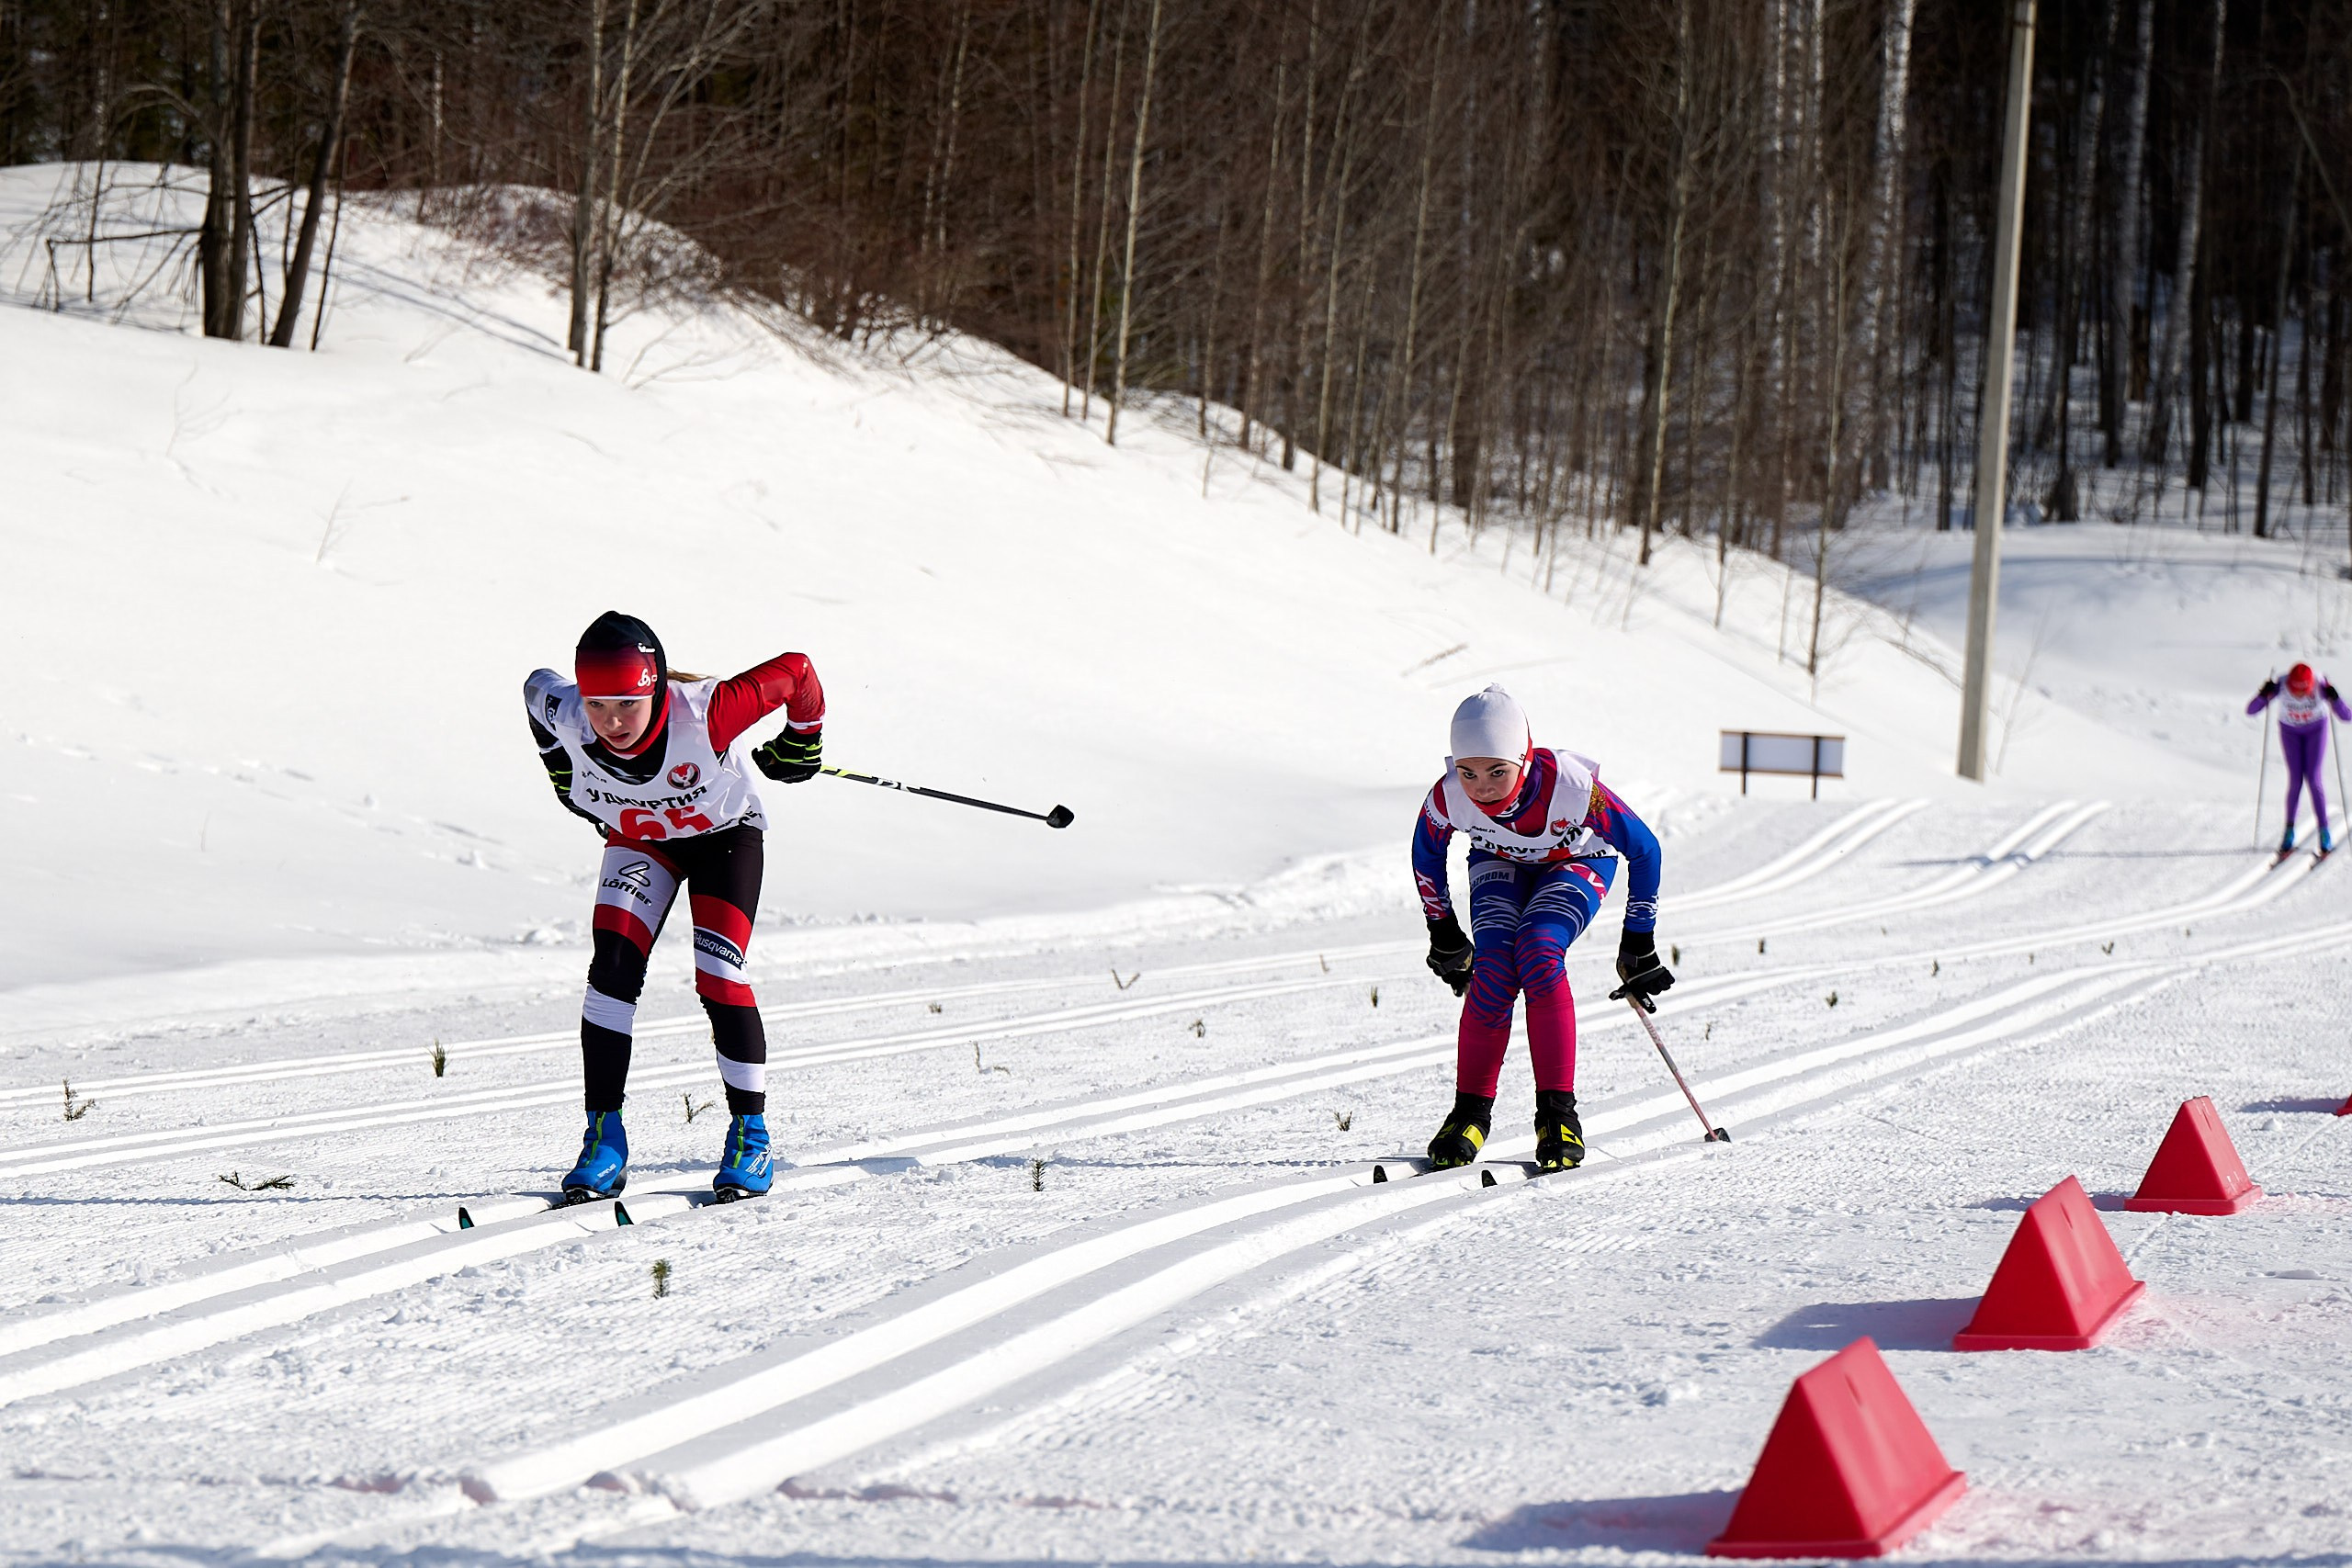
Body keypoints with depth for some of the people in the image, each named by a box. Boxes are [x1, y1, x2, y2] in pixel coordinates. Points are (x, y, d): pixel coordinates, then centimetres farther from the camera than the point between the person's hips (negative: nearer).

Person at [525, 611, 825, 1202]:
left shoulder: (705, 715, -42)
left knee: (718, 979, -14)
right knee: (613, 965, -16)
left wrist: (801, 747, -9)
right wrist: (567, 783, 6)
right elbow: (537, 686, -6)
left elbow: (795, 671, -29)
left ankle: (751, 1137, 3)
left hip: (726, 833, -2)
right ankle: (604, 1136, -9)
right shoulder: (566, 718, -32)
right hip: (639, 837, 2)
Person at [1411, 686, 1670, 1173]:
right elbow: (1427, 854, -6)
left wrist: (1640, 943, -15)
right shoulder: (1448, 797, -32)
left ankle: (1558, 1115, -22)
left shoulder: (1570, 786, -40)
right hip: (1499, 863, 2)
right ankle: (1470, 1113, -9)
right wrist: (1443, 934, 2)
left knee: (1537, 954, -28)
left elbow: (1644, 849, -23)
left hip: (1577, 863, -2)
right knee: (1494, 968, -22)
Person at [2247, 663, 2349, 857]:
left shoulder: (2321, 686, -33)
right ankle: (2289, 832, 7)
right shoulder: (2281, 687, -32)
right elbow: (2251, 710, -28)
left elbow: (2347, 717, -32)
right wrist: (2264, 695, -47)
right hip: (2290, 730, 1)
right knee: (2295, 780, -6)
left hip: (2316, 728, -1)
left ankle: (2325, 832, 1)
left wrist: (2334, 699, -50)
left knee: (2313, 779, -9)